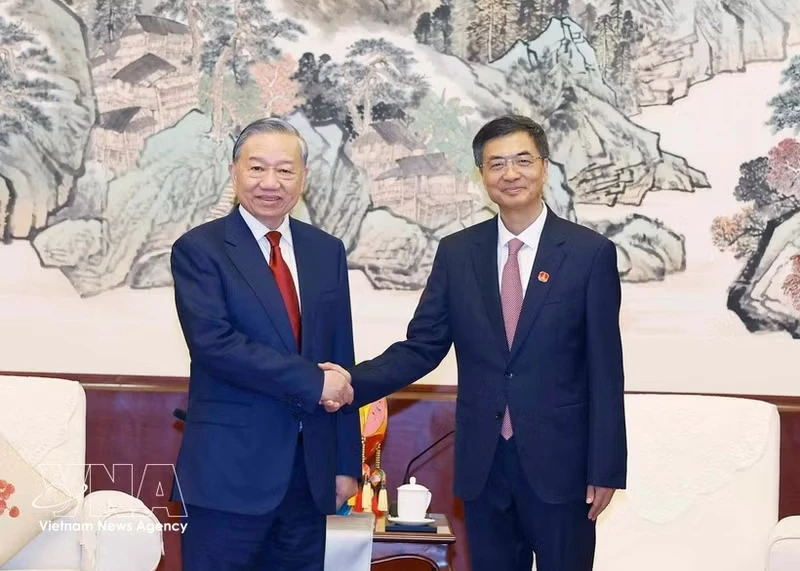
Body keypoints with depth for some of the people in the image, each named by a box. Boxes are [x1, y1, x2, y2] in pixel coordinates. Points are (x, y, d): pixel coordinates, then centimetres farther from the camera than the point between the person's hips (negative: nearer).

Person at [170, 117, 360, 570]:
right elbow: (213, 343, -18)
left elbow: (341, 357, 10)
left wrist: (347, 461, 9)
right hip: (230, 468, -4)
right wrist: (313, 380, -16)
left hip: (310, 469, 5)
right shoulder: (199, 249, -4)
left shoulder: (327, 251, 10)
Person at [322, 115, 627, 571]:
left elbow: (605, 370, -5)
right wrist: (353, 381, -14)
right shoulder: (456, 252, 3)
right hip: (482, 463, 3)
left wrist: (605, 469, -6)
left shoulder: (590, 252, -5)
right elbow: (422, 347, 3)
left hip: (559, 461, -2)